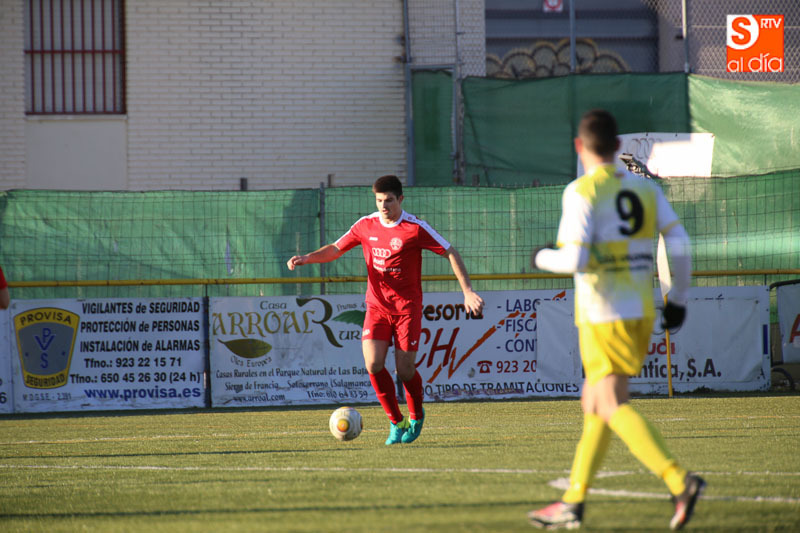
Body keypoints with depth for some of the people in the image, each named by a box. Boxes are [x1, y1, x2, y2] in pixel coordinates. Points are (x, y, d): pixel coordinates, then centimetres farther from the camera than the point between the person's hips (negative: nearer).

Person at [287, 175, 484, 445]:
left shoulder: (415, 228, -10)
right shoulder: (366, 225, 1)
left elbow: (450, 253, -5)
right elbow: (336, 249, 11)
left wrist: (468, 292, -11)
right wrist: (306, 258, -7)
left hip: (407, 306, -3)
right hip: (377, 307, 3)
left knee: (405, 370, -8)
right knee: (373, 365, -15)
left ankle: (416, 417, 23)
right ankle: (396, 422, 3)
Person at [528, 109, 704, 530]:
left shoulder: (581, 192, -10)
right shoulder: (645, 188, 8)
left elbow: (575, 259, -17)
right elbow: (680, 245, 2)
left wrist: (543, 258, 3)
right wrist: (678, 299, 12)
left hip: (604, 315, -7)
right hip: (642, 312, 7)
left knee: (613, 408, -8)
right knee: (594, 403, 16)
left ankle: (680, 482, -24)